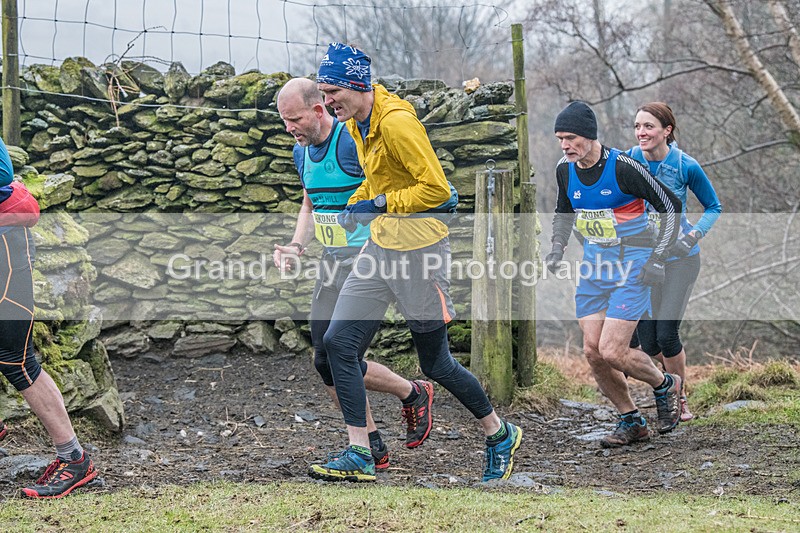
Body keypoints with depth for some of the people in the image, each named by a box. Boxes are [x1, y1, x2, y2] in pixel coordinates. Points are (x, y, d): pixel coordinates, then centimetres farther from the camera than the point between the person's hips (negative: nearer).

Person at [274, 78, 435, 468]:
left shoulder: (355, 142, -17)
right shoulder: (302, 151, 10)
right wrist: (296, 247, 9)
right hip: (332, 265, 8)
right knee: (325, 361, 2)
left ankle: (414, 394, 14)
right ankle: (372, 447, 16)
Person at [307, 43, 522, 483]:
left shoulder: (396, 122, -21)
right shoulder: (357, 122, 8)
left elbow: (436, 189, -23)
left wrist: (379, 204, -21)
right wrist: (355, 204, 6)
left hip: (419, 250, -9)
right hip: (381, 246, 9)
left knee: (436, 365, 3)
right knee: (338, 341, -4)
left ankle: (500, 435, 25)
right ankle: (358, 455, -1)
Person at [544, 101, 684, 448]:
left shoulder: (622, 167, -17)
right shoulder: (565, 170, 2)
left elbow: (671, 206, -10)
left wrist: (657, 259, -13)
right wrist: (557, 248, 9)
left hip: (631, 268, -6)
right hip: (593, 267, 7)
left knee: (612, 352, -14)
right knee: (592, 353, -1)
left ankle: (665, 385, 16)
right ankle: (631, 422, 16)